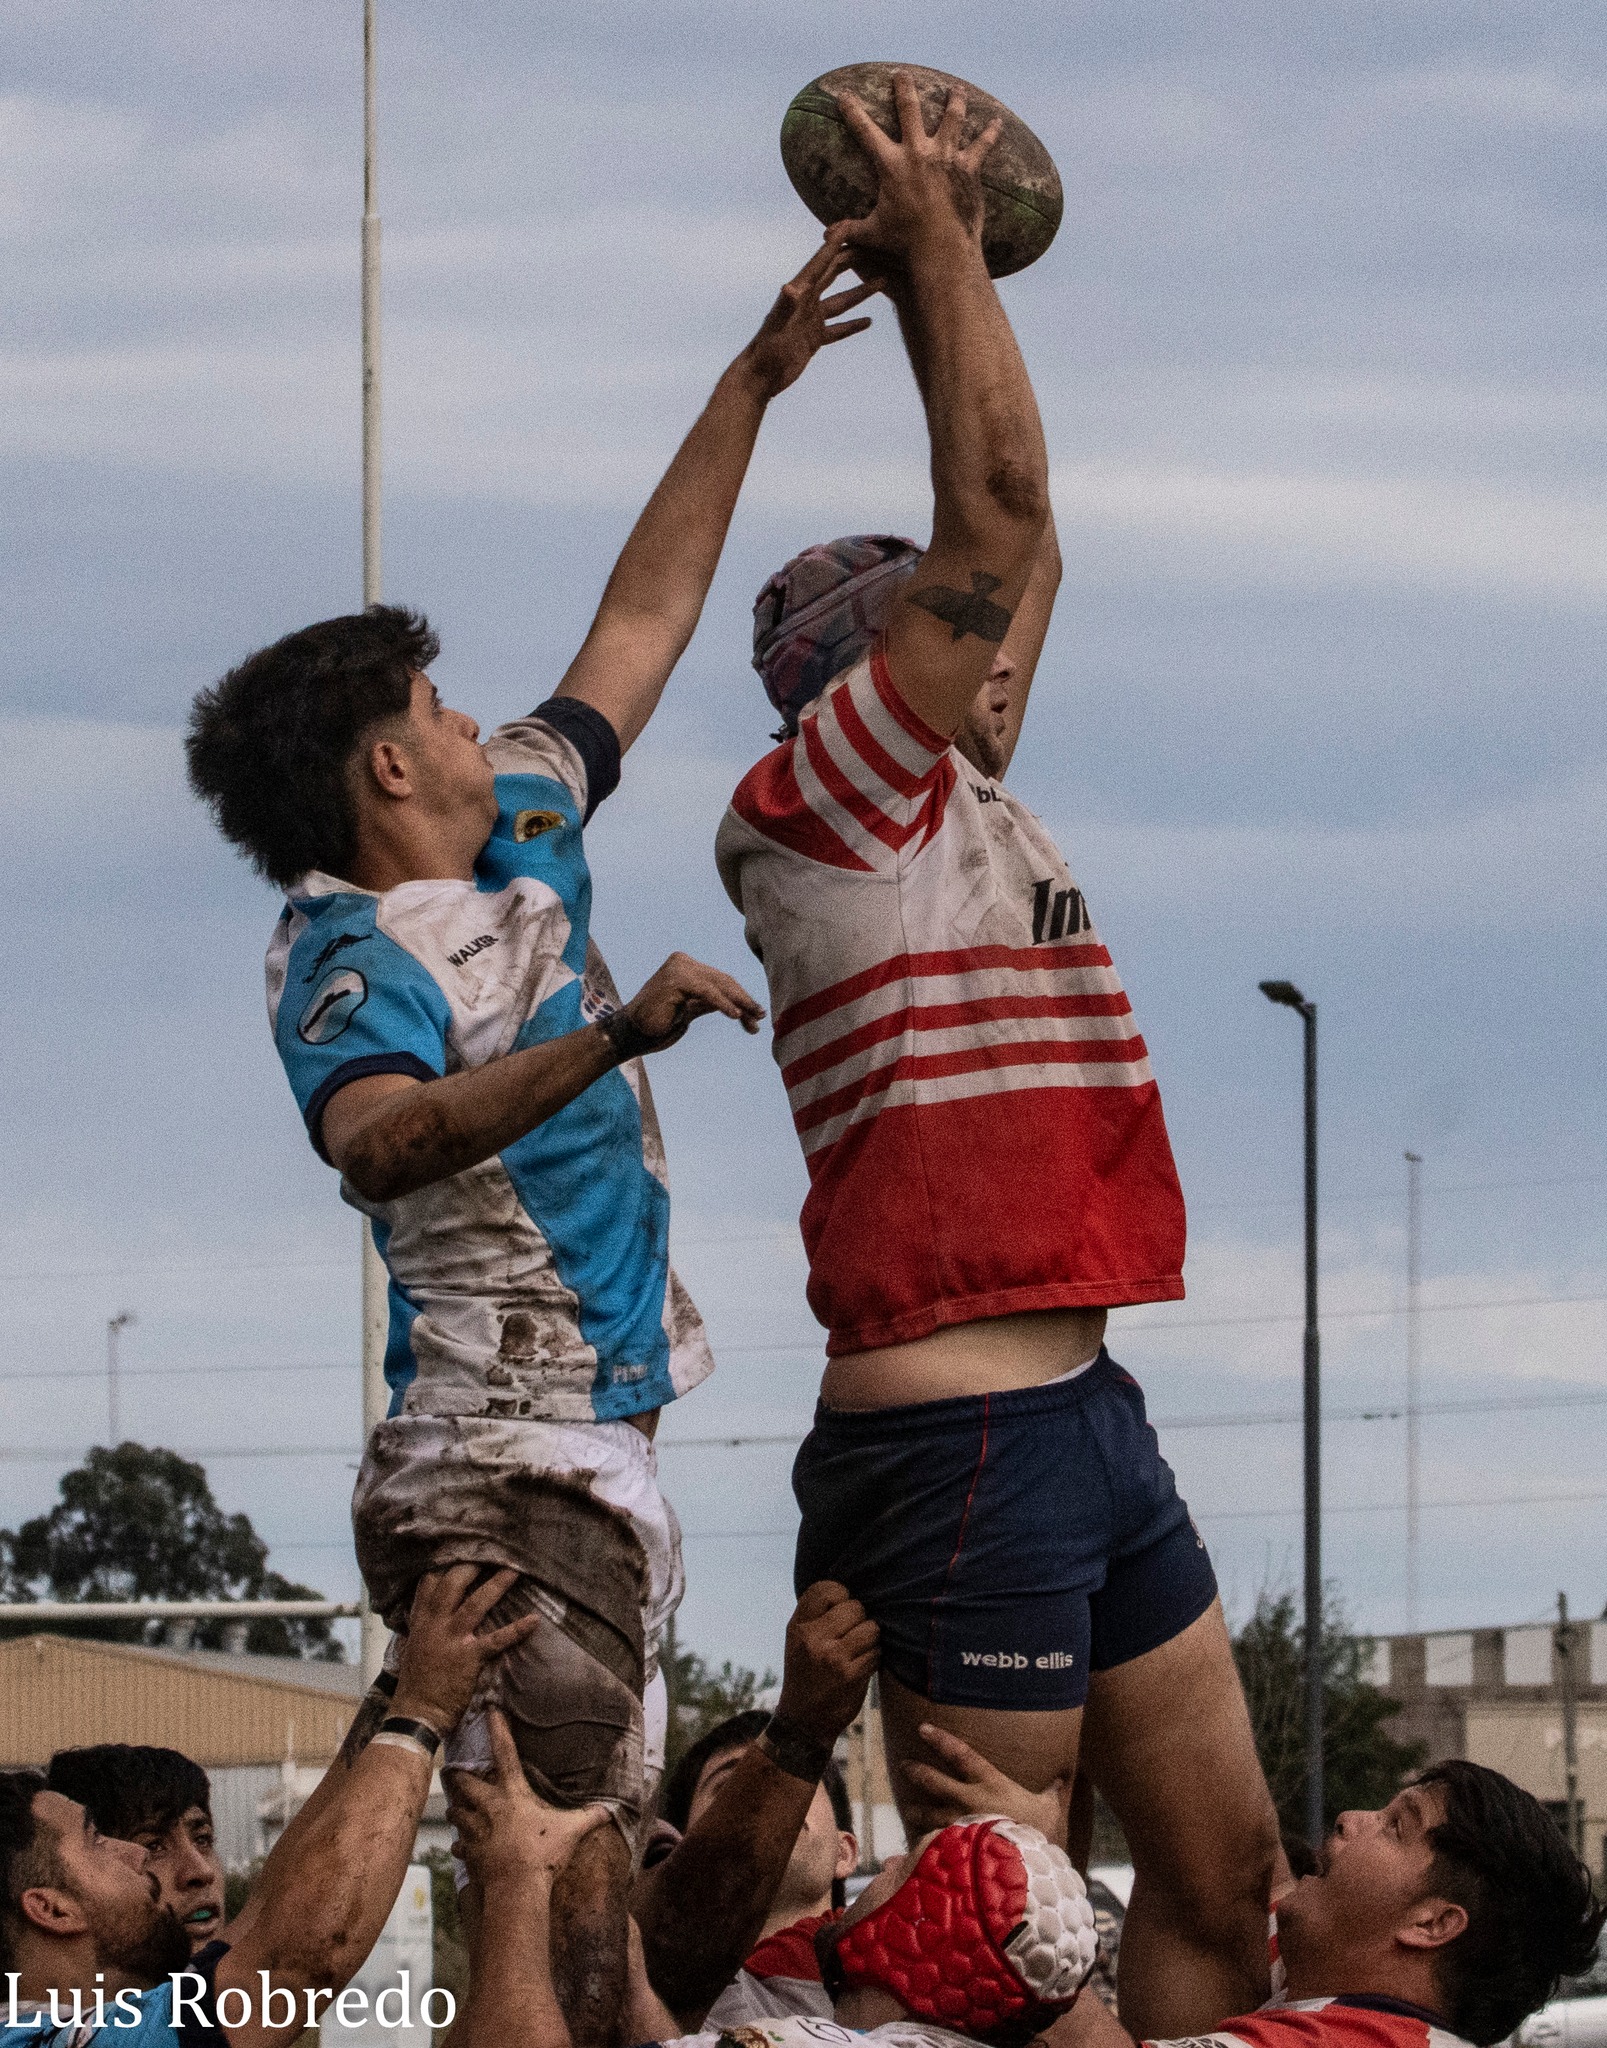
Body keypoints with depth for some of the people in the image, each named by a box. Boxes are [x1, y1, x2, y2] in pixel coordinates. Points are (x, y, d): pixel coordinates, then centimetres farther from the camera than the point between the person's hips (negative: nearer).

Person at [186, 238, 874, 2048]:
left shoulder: (521, 844, 16)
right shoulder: (348, 952, -11)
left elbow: (639, 624, 26)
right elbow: (375, 1140, -33)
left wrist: (755, 382, 26)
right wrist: (613, 1036, -42)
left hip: (590, 1464, 9)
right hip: (499, 1480, -9)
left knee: (591, 1887, 5)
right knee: (554, 1893, -18)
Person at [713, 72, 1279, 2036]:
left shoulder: (957, 815, 17)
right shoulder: (820, 807, -7)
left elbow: (1017, 552, 28)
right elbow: (1002, 510, -11)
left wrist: (942, 268, 26)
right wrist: (932, 231, -1)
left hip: (1081, 1415, 10)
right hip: (958, 1441, -10)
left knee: (1223, 1878, 9)